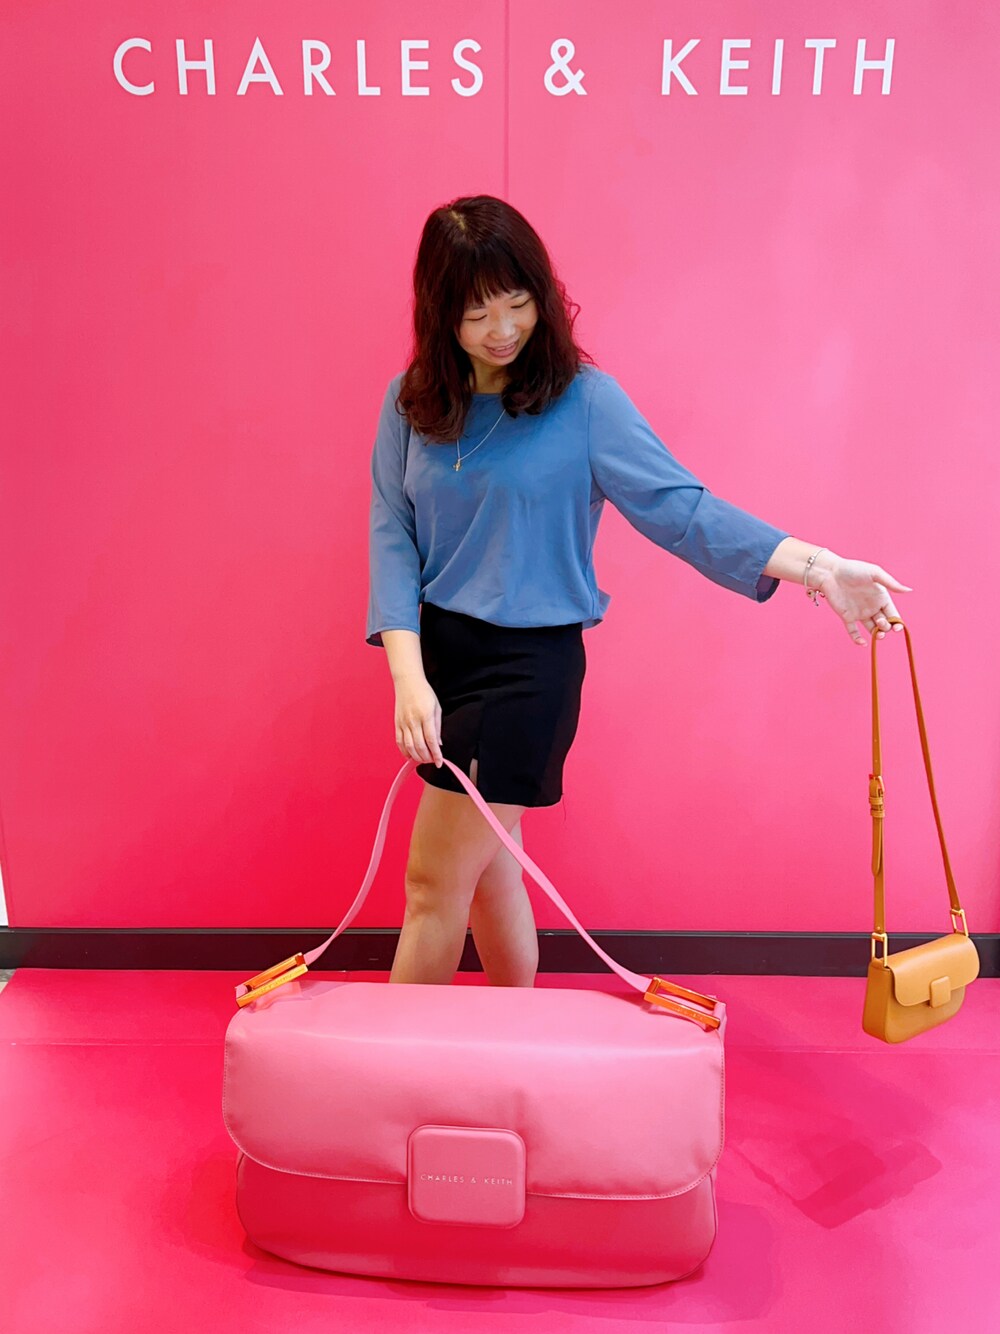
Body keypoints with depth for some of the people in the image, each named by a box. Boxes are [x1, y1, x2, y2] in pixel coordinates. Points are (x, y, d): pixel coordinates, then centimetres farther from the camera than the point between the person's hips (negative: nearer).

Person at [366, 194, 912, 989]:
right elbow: (392, 535, -2)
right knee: (487, 871, 19)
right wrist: (409, 677, -14)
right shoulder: (412, 403, 3)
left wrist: (811, 564, -24)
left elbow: (679, 505, -12)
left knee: (434, 887, 2)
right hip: (436, 654, 5)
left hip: (530, 662, -5)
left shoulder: (583, 401, -8)